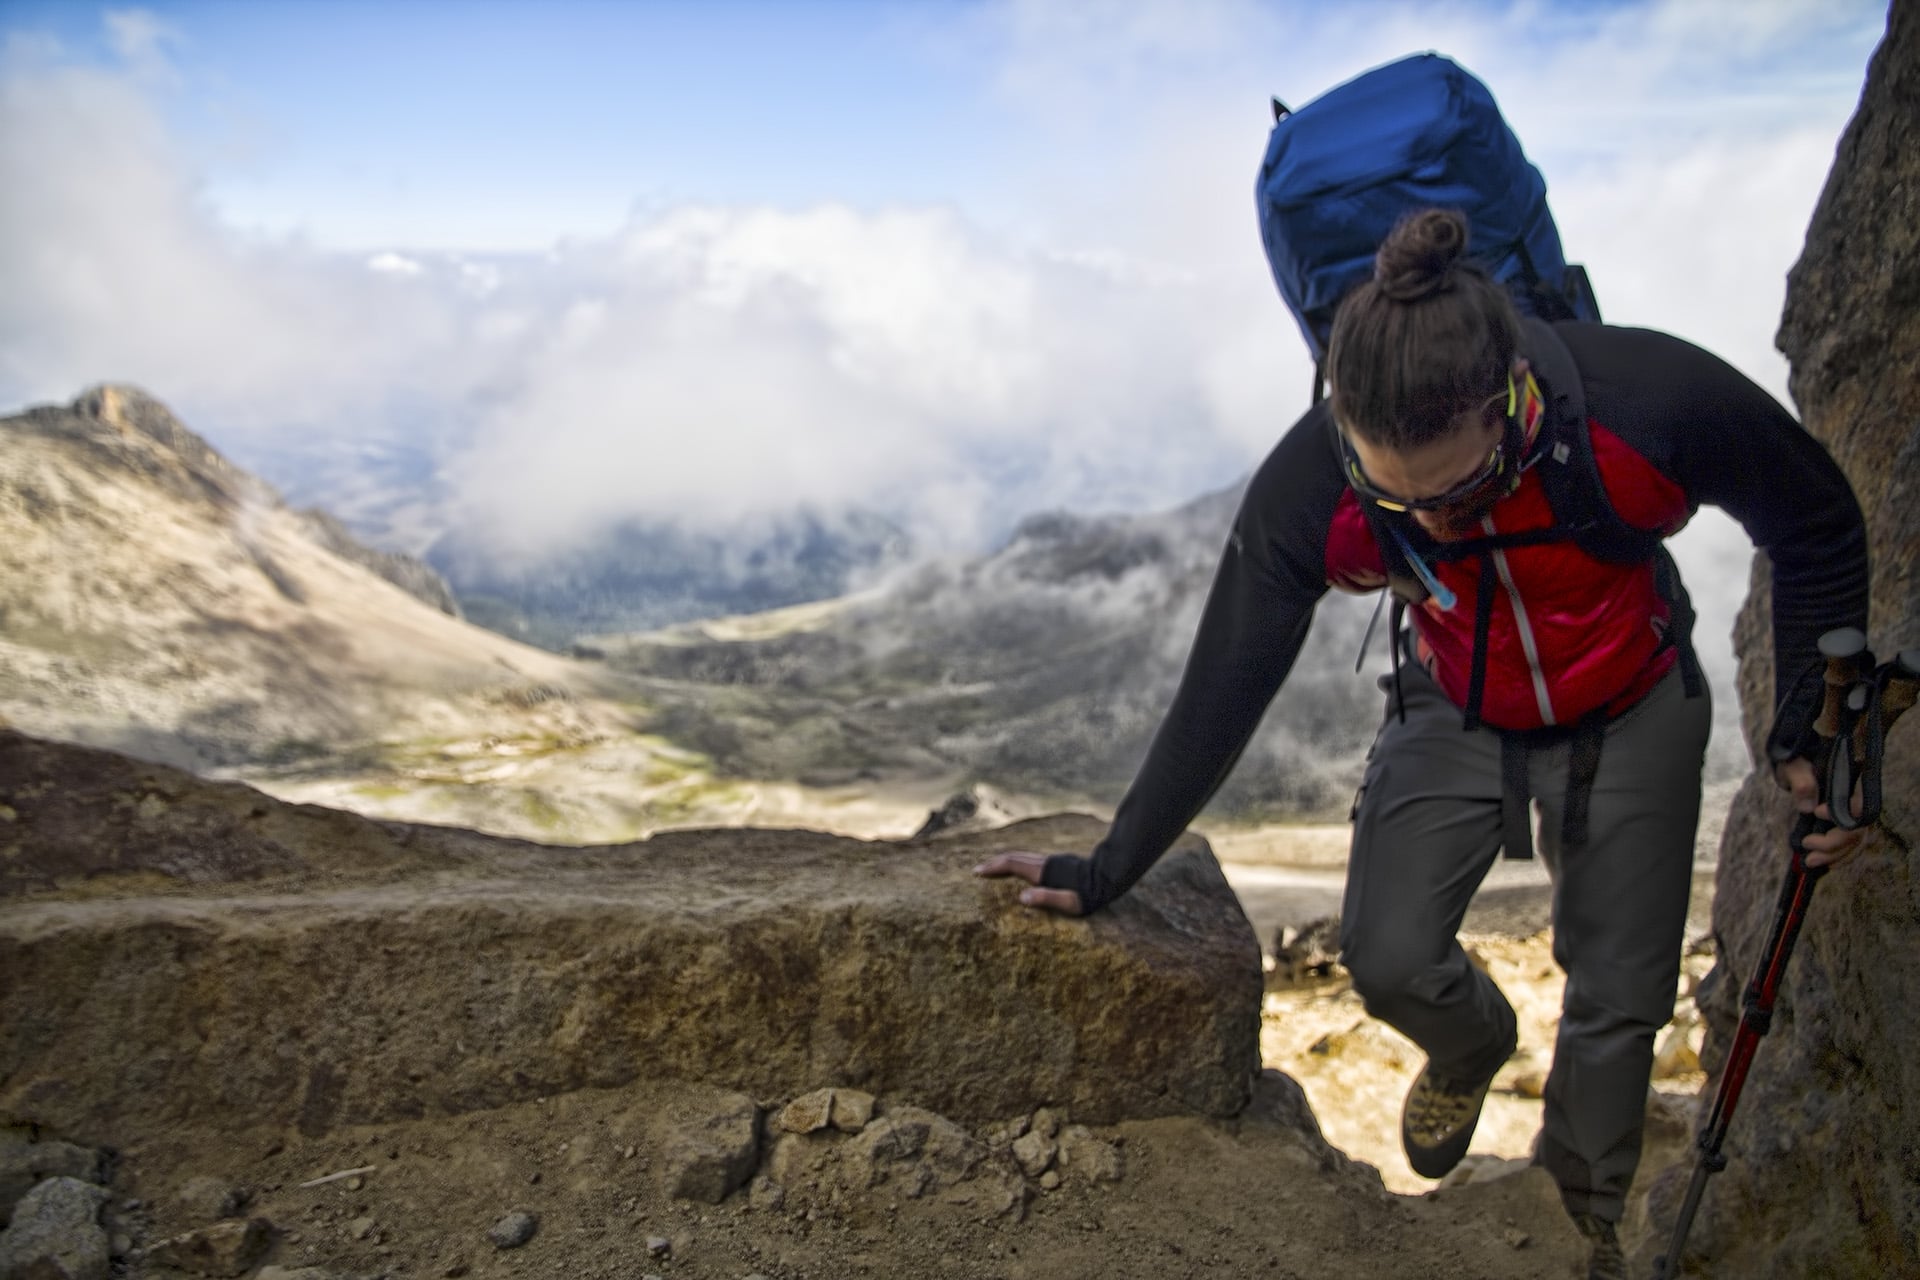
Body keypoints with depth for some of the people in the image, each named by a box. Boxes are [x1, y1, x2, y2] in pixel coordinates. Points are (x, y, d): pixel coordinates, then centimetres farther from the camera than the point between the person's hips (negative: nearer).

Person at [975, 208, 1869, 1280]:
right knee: (1388, 957, -14)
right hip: (1456, 711, 1)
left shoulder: (1651, 400, -36)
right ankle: (1473, 1048, 25)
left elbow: (1819, 527, -14)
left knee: (1619, 1000, 6)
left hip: (1631, 716, 0)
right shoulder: (1305, 493, -32)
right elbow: (1219, 698, -19)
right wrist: (1107, 875, -13)